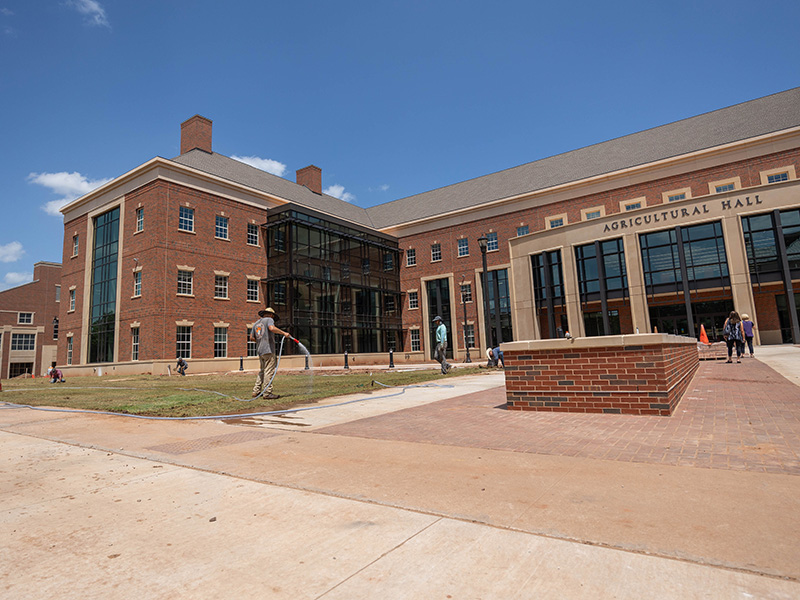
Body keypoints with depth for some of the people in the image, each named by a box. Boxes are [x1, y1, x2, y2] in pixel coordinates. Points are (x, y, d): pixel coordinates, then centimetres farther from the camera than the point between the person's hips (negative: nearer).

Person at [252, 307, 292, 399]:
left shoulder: (256, 323, 22)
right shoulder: (269, 320, 0)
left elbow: (252, 337, 23)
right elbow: (272, 328, -21)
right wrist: (283, 333, -16)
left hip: (260, 351, 8)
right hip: (268, 350, -8)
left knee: (262, 371, 16)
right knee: (269, 372, -7)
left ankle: (256, 391, 16)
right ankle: (267, 393, -8)